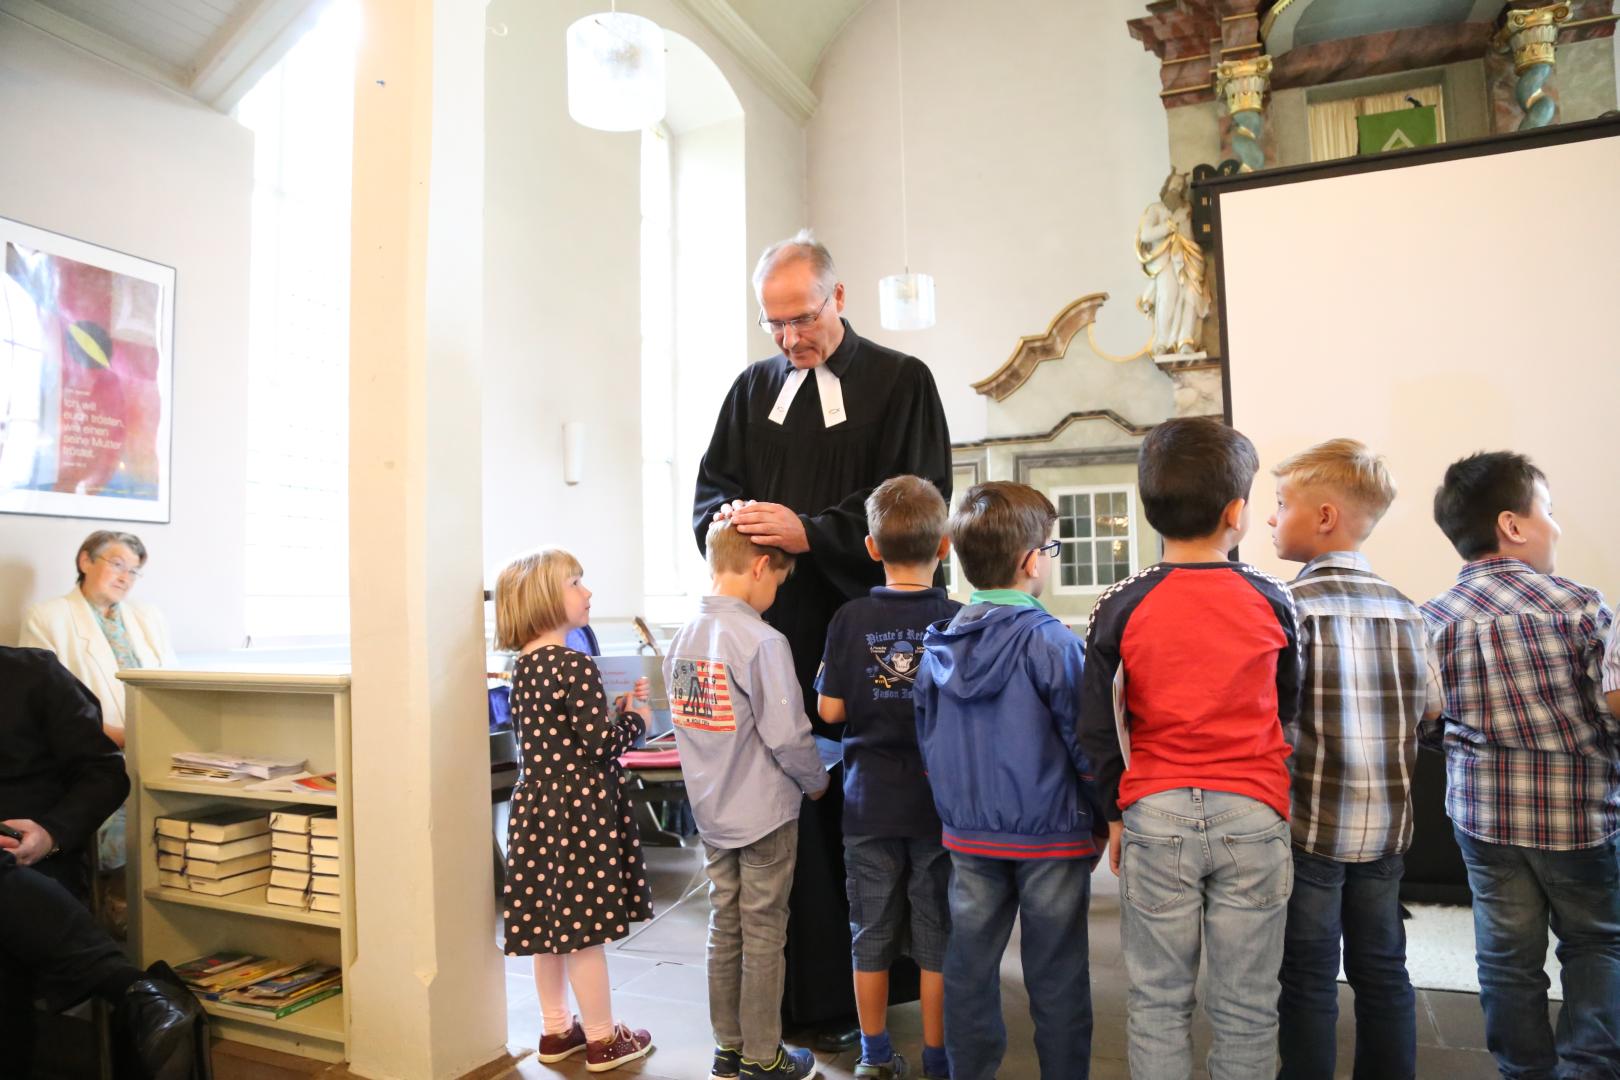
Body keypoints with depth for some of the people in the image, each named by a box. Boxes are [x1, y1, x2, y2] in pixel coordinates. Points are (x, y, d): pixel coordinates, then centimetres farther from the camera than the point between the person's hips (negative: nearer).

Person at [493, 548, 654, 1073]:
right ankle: (602, 1040, 17)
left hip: (537, 803, 9)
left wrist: (615, 708, 8)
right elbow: (600, 744, -21)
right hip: (578, 809, -9)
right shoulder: (575, 666, -19)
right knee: (586, 927, 3)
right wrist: (636, 718, -4)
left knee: (549, 922, 17)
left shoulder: (525, 666, 8)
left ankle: (556, 1030, 31)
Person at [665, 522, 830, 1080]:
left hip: (711, 812, 7)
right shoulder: (762, 641, -22)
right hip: (765, 813, -7)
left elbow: (684, 719, 8)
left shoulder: (682, 637, 1)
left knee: (724, 928, 17)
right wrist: (816, 781, -3)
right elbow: (787, 734, -21)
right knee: (763, 935, 7)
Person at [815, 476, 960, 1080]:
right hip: (938, 801, -1)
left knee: (872, 933, 14)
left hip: (870, 803, 1)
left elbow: (830, 709, -7)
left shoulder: (851, 620, -9)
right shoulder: (957, 620, -10)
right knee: (937, 936, 12)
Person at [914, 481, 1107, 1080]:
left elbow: (929, 746, 6)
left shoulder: (937, 648, 1)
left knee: (970, 969, 14)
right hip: (1049, 836, -4)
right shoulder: (1051, 641, -14)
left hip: (968, 835, 4)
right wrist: (1101, 821, 2)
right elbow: (1085, 744, -11)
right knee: (1056, 978, 9)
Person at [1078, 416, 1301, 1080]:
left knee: (1157, 1000, 11)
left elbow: (1098, 728, -3)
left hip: (1155, 816, -1)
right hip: (1253, 814, 1)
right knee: (1247, 1006, 12)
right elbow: (1288, 710, 12)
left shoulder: (1121, 608, -6)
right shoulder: (1271, 600, -2)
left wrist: (1115, 814, 9)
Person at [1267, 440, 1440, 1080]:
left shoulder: (1292, 603, -15)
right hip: (1387, 826, 5)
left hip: (1309, 824, -5)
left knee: (1308, 979, 7)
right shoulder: (1403, 608, 3)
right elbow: (1426, 709, 8)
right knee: (1382, 970, 17)